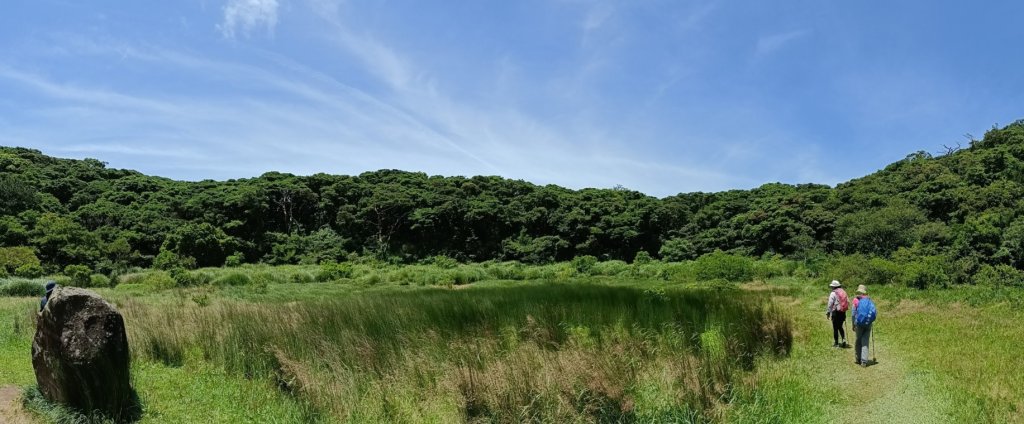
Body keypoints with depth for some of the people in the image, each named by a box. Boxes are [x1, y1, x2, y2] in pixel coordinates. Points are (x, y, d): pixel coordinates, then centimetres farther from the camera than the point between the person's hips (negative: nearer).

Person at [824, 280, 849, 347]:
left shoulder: (833, 293, -10)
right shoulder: (844, 292, 8)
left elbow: (830, 304, -11)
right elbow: (848, 302, 9)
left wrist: (828, 313, -3)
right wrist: (845, 309, 16)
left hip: (836, 312, -6)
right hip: (843, 312, 6)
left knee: (835, 328, 3)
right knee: (840, 327, 19)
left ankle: (836, 343, 7)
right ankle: (844, 339, 3)